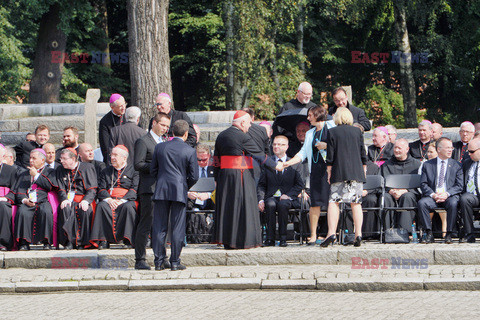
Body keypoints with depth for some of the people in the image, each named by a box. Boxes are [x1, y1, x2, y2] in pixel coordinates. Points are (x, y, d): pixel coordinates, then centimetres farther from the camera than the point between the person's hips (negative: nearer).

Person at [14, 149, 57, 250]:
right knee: (22, 212, -33)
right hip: (27, 203, 3)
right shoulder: (24, 175, 29)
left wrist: (36, 175, 4)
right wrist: (24, 200, -6)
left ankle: (47, 242, -30)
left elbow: (51, 186, 0)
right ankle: (24, 243, -29)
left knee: (45, 211, -38)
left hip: (43, 201, -3)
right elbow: (18, 190, 16)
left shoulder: (50, 172, 19)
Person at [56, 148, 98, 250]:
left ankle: (82, 242, -25)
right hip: (69, 199, 2)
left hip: (84, 199, -2)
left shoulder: (87, 168, 4)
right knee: (66, 209, -32)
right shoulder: (60, 170, 15)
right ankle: (69, 241, -29)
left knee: (85, 210, -35)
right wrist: (64, 199, -14)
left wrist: (86, 200, -21)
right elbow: (61, 189, 8)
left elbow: (92, 189, -3)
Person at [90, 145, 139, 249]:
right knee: (101, 206, -32)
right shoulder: (106, 171, 22)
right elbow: (101, 189, 11)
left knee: (128, 207, -38)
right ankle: (104, 240, -33)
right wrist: (108, 199, -11)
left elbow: (134, 189, -2)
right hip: (109, 200, 3)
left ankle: (128, 240, -32)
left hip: (127, 200, -3)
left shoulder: (133, 170, 10)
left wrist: (122, 201, -17)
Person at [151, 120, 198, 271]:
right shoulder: (190, 151, -4)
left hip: (161, 191, 2)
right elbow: (194, 176, -3)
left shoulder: (160, 147, 4)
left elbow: (153, 169, 9)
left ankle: (159, 261, 8)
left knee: (159, 228, 7)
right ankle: (175, 262, 2)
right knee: (177, 228, 2)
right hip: (179, 191, -2)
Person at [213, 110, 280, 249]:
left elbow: (216, 160, 13)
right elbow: (259, 154, -7)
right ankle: (242, 241, -1)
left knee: (226, 208, 10)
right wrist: (275, 165, 5)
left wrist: (217, 180, 17)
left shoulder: (221, 136, 10)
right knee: (242, 207, -1)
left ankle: (226, 241, 13)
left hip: (224, 175, 7)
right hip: (240, 175, -7)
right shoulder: (242, 137, -12)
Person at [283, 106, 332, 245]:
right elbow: (303, 153, 21)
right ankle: (313, 235, 2)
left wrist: (326, 145, -11)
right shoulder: (310, 134, 22)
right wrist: (288, 162, 11)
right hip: (316, 170, 5)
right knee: (315, 202, 0)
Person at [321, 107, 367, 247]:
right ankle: (358, 234, -4)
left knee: (333, 201, -2)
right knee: (356, 203, 3)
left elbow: (330, 154, -1)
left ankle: (331, 233, -15)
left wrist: (329, 171, 5)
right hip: (356, 172, 2)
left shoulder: (333, 132, 0)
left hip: (339, 172, -2)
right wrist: (364, 170, 17)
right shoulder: (357, 131, 7)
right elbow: (363, 153, 9)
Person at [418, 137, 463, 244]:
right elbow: (424, 184, 6)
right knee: (421, 203, -30)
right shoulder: (427, 165, 13)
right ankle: (429, 233, -22)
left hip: (450, 196, -1)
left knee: (453, 203, -35)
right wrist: (432, 194, -14)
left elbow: (460, 186, 3)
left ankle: (449, 234, -24)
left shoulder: (456, 165, 11)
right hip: (432, 197, 1)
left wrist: (447, 194, -14)